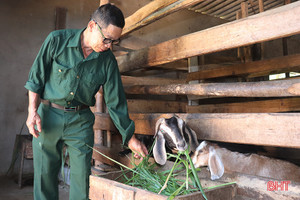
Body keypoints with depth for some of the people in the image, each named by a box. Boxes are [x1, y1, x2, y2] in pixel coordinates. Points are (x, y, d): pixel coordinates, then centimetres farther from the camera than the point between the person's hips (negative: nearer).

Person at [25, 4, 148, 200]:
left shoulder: (108, 61, -5)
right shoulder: (57, 40, -10)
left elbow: (115, 100, -1)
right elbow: (36, 77, -1)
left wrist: (130, 137, -1)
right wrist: (33, 111, -10)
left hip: (81, 121, 1)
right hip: (48, 115, -1)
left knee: (82, 175, 3)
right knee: (45, 174, 9)